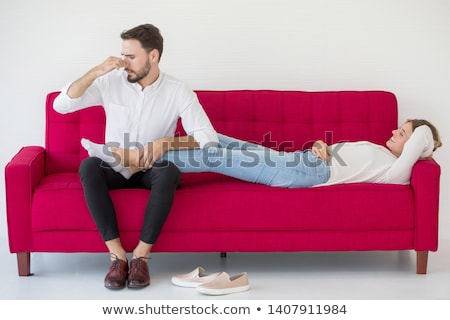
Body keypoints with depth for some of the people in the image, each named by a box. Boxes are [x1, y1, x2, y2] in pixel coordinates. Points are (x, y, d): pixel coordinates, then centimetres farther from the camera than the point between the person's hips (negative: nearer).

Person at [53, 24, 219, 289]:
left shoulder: (178, 92, -10)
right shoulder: (111, 82, -6)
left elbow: (209, 140, -18)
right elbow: (61, 105, -12)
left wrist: (166, 142, -33)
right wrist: (95, 72, -23)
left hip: (151, 170, -1)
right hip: (115, 168, 1)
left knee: (169, 171, -36)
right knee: (89, 166, -32)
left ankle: (140, 256, -29)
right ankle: (117, 255, -31)